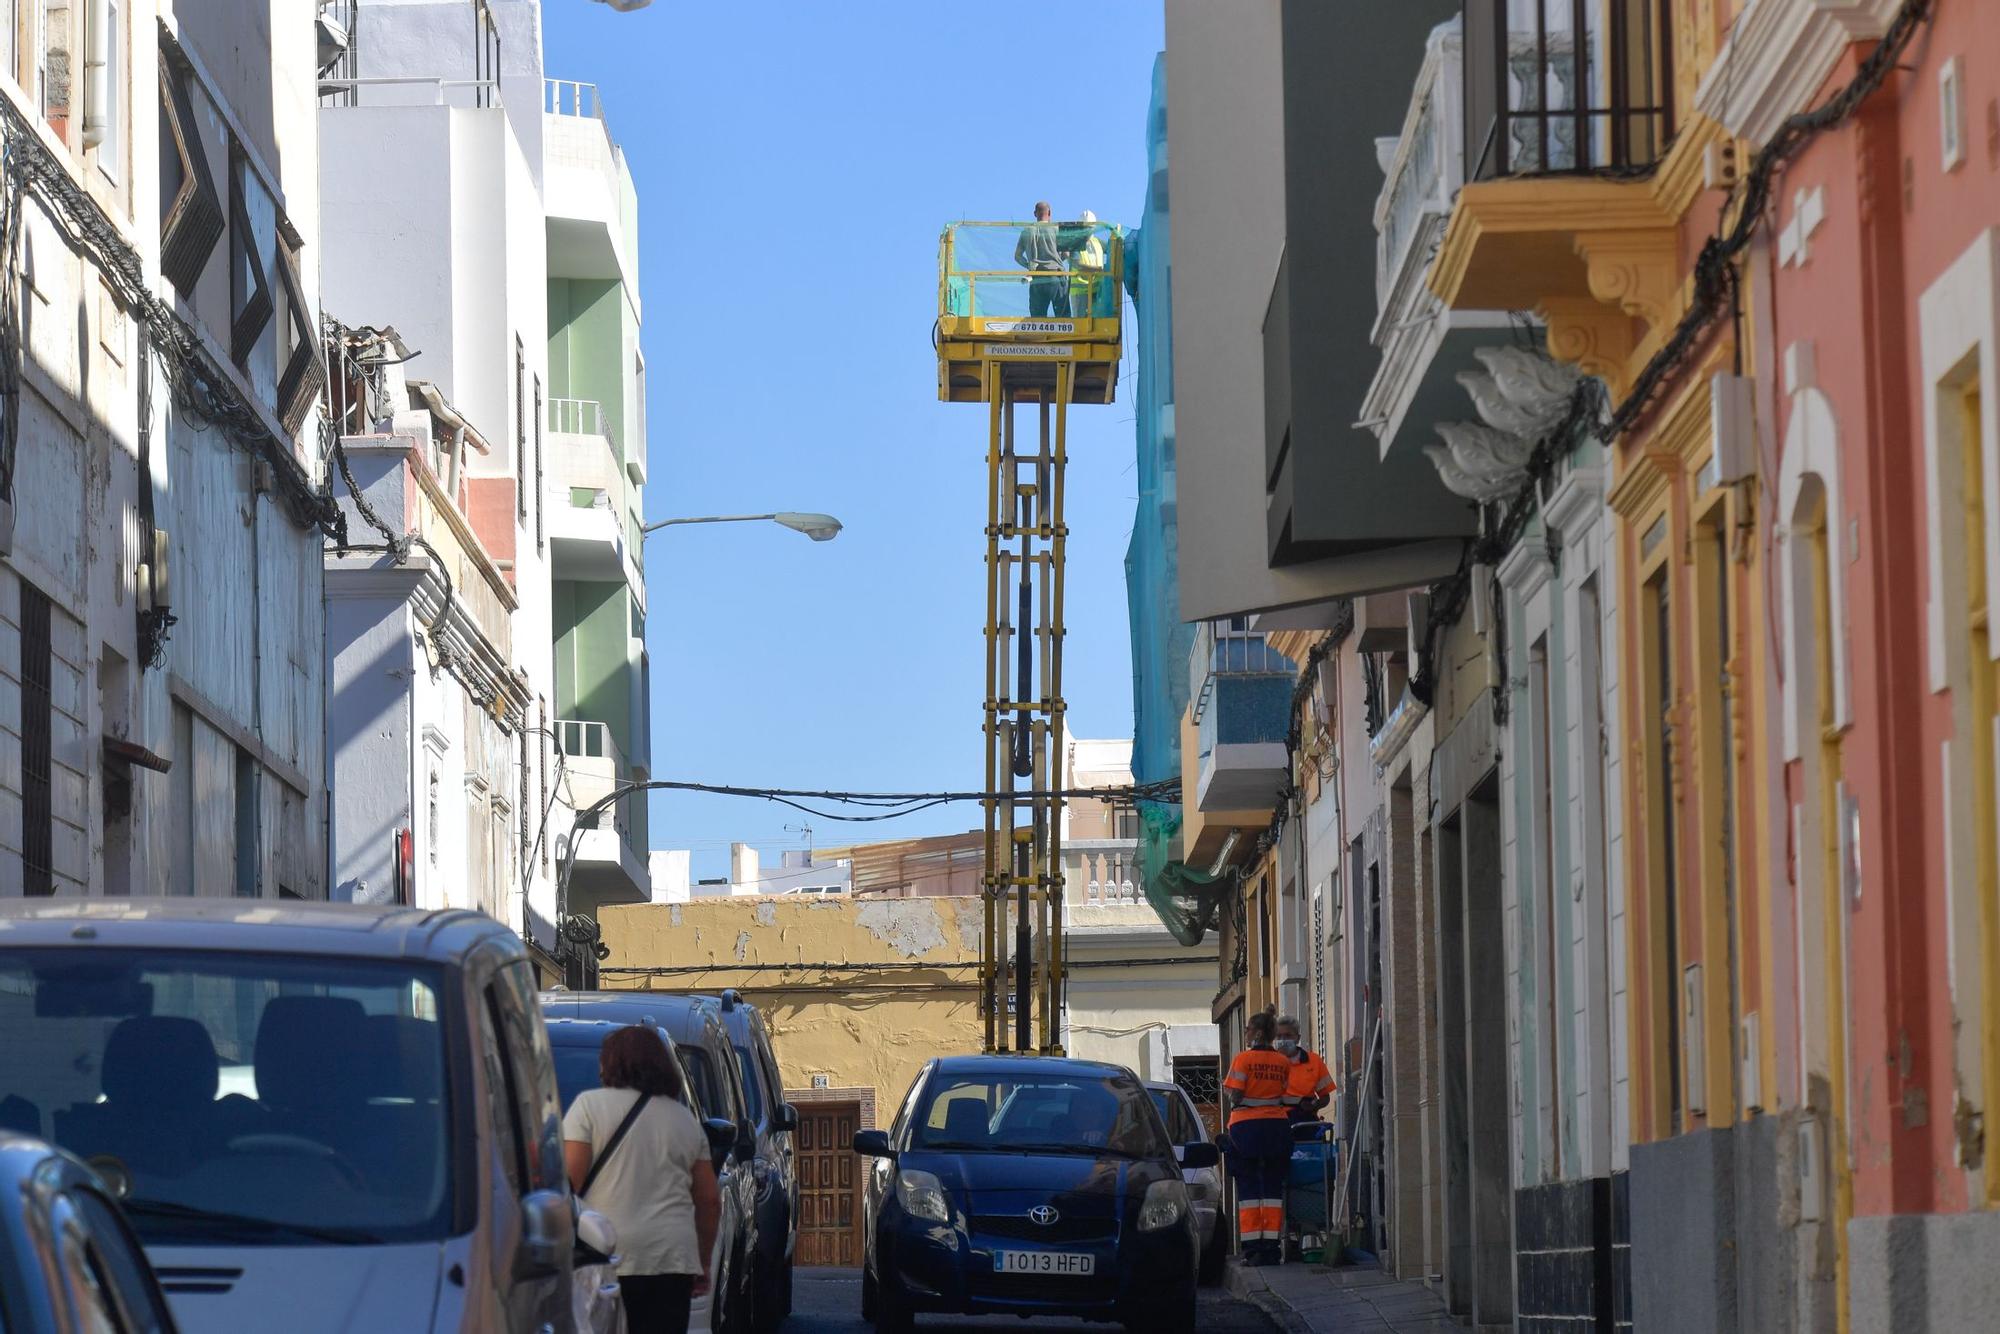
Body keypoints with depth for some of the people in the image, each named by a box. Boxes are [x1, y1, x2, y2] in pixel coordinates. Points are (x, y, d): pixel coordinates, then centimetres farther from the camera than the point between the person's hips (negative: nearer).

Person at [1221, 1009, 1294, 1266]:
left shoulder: (1244, 1059, -8)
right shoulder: (1284, 1062, 5)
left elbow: (1234, 1097, -10)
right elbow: (1283, 1093, 3)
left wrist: (1226, 1093, 10)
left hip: (1246, 1125, -4)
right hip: (1277, 1124, 4)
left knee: (1248, 1188, 1)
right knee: (1273, 1187, 8)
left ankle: (1252, 1248, -4)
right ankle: (1272, 1246, 3)